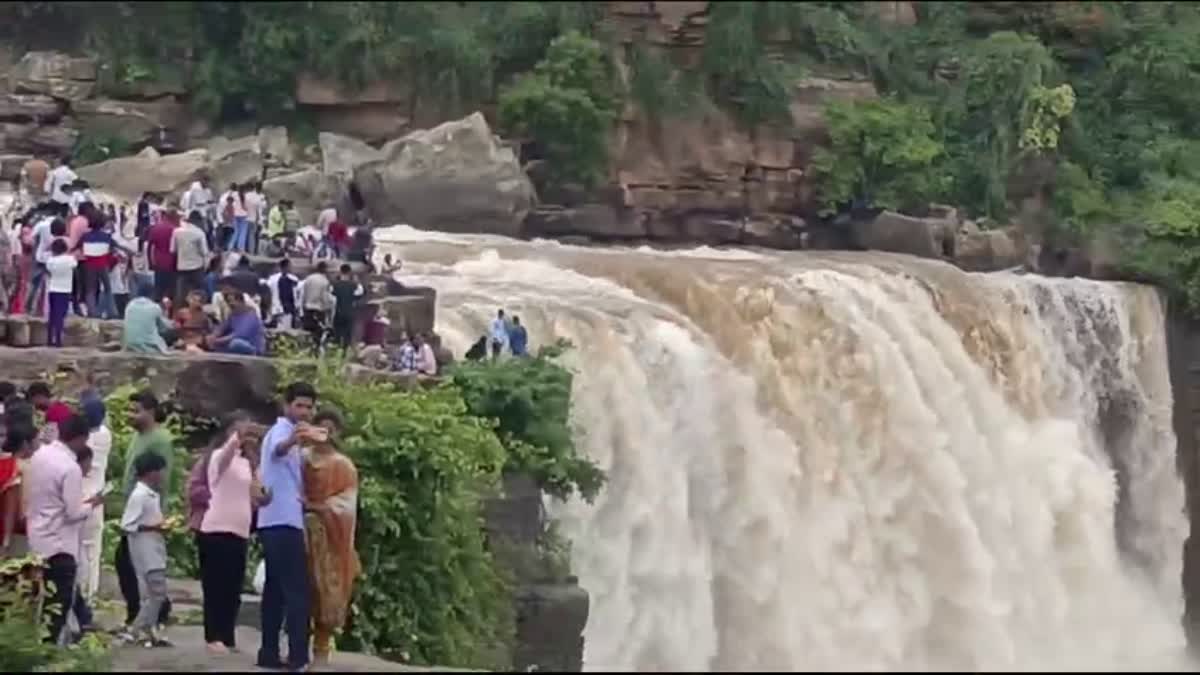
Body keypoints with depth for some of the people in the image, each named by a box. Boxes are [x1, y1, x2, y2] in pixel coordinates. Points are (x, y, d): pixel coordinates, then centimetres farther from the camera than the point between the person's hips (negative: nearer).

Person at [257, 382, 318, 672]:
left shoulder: (283, 432, 23)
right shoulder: (282, 430, -9)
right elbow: (278, 449, -36)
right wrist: (293, 441, -57)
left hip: (274, 521, 10)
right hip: (284, 522, -10)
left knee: (276, 589, 8)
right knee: (297, 591, -14)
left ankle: (269, 653, 7)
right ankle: (298, 657, -20)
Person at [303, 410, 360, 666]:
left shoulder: (344, 466, 6)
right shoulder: (302, 458, 9)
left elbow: (347, 503, -3)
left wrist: (318, 507, -15)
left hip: (331, 537, -1)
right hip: (304, 531, 1)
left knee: (327, 586, -3)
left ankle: (321, 647, 2)